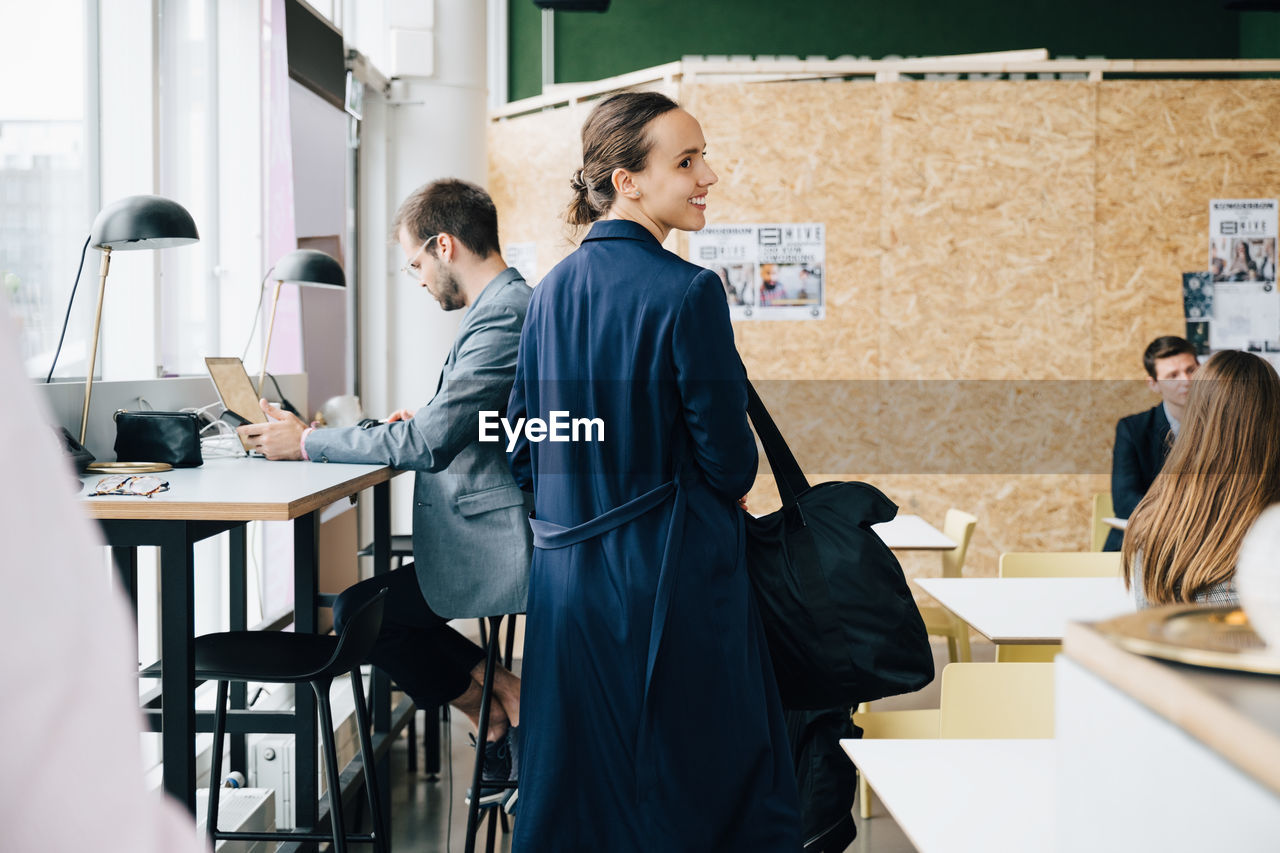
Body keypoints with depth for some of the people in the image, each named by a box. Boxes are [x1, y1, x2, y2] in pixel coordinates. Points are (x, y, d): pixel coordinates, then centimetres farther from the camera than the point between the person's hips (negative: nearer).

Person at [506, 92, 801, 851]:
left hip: (565, 576, 7)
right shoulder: (687, 292, -16)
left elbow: (523, 452, 10)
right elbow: (730, 462, -12)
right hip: (669, 581, -7)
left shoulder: (551, 291, 5)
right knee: (692, 792, 7)